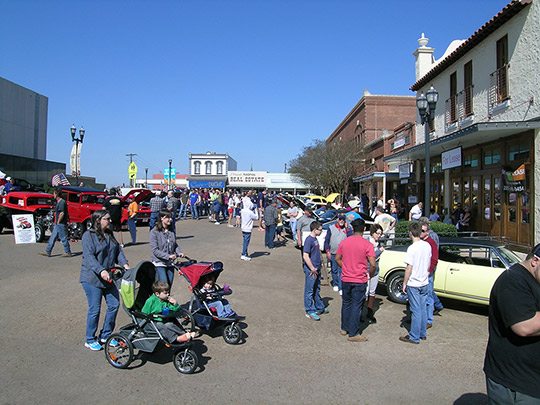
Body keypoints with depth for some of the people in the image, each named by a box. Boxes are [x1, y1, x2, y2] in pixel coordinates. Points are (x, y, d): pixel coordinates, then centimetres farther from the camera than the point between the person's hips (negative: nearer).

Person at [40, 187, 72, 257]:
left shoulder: (62, 202, -17)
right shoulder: (59, 202, 15)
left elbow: (62, 213, -22)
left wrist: (58, 222, -16)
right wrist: (56, 222, 18)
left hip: (61, 224, -10)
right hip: (57, 224, 10)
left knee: (64, 239, -3)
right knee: (52, 238, 12)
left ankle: (68, 253, 6)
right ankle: (48, 252, 17)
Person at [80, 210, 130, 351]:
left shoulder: (110, 234, 11)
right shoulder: (88, 235, -11)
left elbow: (118, 250, 11)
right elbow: (89, 256, -20)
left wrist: (124, 264, -6)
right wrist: (101, 271, -30)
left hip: (109, 277, 7)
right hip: (92, 278, -7)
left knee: (114, 305, 7)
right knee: (95, 310, 0)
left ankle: (105, 336, 24)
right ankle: (90, 340, 18)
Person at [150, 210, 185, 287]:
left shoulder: (171, 231, 5)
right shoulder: (154, 232, -11)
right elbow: (155, 250, -15)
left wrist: (179, 253, -5)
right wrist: (168, 256, -24)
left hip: (170, 263, 5)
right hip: (159, 263, -5)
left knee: (169, 285, 11)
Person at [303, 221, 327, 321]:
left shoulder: (315, 239, 9)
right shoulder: (309, 240, -19)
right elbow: (305, 256, -24)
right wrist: (312, 269, -21)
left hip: (317, 269, 9)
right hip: (311, 270, -9)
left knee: (317, 289, 20)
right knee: (309, 291, 1)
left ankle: (319, 308, 33)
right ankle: (310, 311, 10)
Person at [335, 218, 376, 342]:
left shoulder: (344, 242, 0)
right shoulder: (367, 245, -13)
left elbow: (337, 259, 8)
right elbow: (372, 264, -16)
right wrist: (370, 275, 2)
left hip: (345, 279, 4)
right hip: (360, 281, -4)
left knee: (346, 304, 19)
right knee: (356, 306, 4)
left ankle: (344, 328, 32)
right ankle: (353, 334, 11)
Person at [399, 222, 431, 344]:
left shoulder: (412, 248, -19)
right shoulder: (427, 245, 2)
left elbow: (409, 268, -18)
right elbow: (429, 264, 13)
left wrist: (404, 283, -8)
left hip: (413, 284, -7)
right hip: (425, 283, 7)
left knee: (416, 310, -1)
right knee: (423, 309, 15)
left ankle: (414, 337, 8)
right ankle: (422, 333, 27)